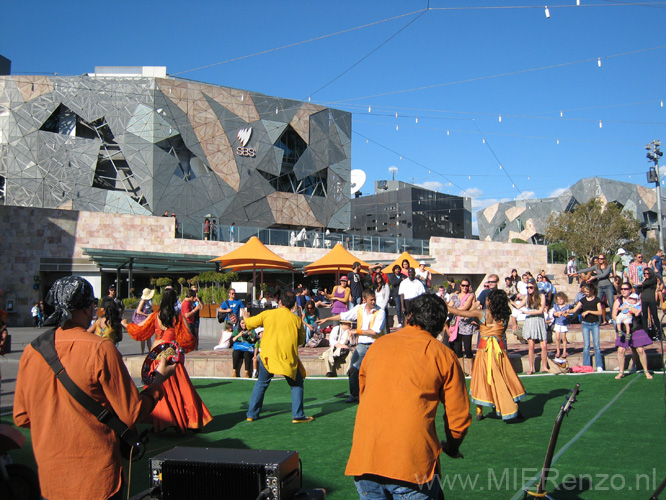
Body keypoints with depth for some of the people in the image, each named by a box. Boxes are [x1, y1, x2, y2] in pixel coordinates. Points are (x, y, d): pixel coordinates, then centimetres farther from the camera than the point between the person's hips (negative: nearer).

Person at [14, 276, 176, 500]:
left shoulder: (31, 351, -3)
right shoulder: (100, 350, -18)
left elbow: (21, 418, 7)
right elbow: (131, 414, -14)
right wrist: (159, 379, 1)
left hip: (48, 478, 5)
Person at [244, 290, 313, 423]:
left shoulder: (267, 314, 1)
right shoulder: (296, 319, -1)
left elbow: (250, 323, 15)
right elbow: (301, 340, 9)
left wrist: (246, 318, 38)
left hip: (268, 355, 2)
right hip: (288, 357, -2)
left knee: (261, 383, 19)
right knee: (296, 384, 13)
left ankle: (252, 414, 22)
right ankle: (298, 415, 6)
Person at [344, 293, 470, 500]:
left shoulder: (378, 344, 13)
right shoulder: (443, 355, 4)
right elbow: (459, 416, 6)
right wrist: (452, 447, 27)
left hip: (364, 458, 3)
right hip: (413, 463, -3)